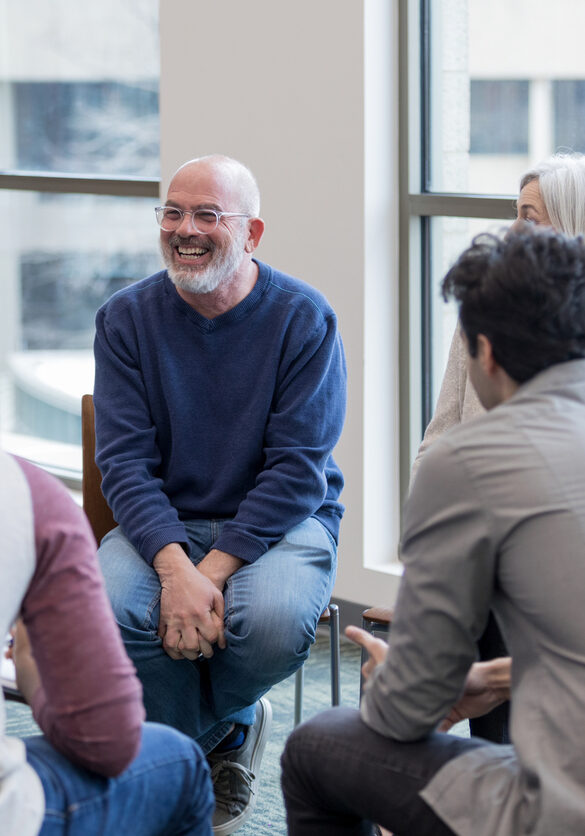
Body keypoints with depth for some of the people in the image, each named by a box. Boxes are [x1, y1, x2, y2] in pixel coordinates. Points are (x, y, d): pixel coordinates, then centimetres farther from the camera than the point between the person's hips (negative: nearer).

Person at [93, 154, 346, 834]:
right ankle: (226, 734, -1)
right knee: (109, 605, -30)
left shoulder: (304, 318, -8)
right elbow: (124, 461, -7)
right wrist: (176, 568, -25)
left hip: (283, 519, -2)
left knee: (274, 619, -34)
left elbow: (298, 469, -12)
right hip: (165, 521, 2)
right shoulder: (127, 318, 0)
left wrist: (216, 568, -23)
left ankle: (179, 737, 0)